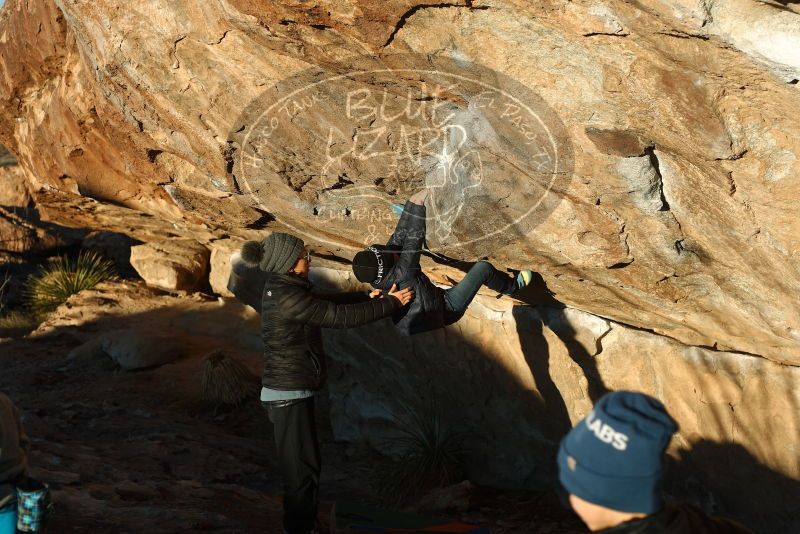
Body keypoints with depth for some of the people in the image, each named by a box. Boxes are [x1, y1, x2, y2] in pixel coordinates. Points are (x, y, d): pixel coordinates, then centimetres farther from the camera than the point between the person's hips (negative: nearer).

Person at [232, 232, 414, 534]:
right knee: (303, 473, -1)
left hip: (290, 391, 10)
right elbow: (340, 316, -19)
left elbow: (327, 301, 18)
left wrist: (368, 298, 11)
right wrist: (389, 304, -11)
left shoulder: (280, 289, 8)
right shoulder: (287, 297, -21)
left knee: (305, 468, 19)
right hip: (289, 395, -10)